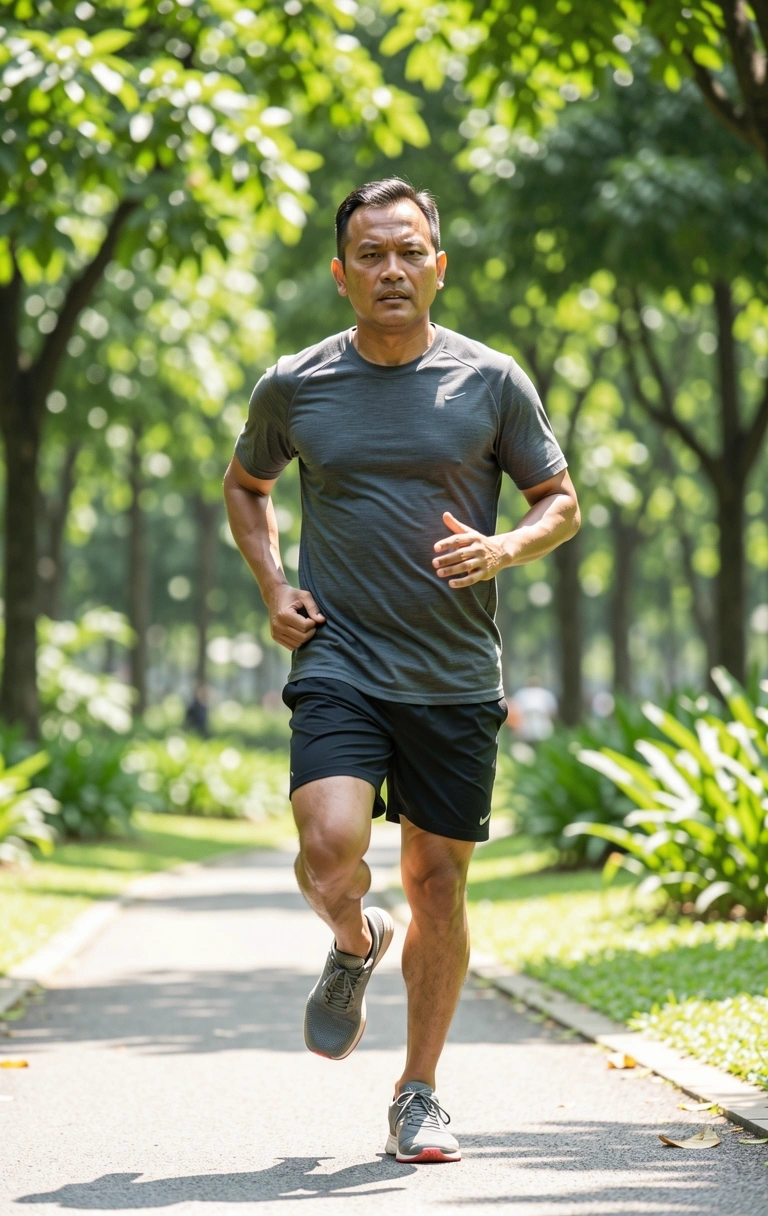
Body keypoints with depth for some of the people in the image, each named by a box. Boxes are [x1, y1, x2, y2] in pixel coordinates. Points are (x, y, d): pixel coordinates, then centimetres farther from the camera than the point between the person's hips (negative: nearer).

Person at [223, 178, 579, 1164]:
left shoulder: (491, 382, 1)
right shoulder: (294, 387, 3)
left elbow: (561, 503, 9)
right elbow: (244, 485, 21)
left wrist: (504, 550, -12)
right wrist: (272, 587, 6)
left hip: (456, 676, 1)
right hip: (339, 663, -1)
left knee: (437, 880, 5)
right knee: (331, 850, -21)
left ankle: (418, 1095, 21)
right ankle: (354, 944, 16)